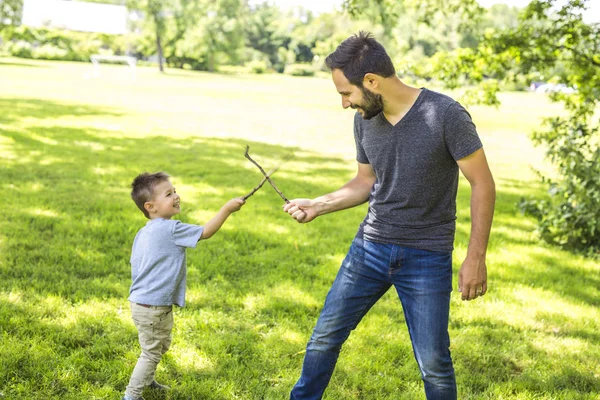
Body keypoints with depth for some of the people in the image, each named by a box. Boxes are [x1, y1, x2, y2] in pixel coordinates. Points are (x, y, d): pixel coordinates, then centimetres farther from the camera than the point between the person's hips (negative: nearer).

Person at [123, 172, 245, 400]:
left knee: (161, 346, 26)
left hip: (145, 302, 10)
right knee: (151, 353, 2)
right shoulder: (170, 229, -20)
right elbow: (205, 232, -16)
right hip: (151, 307, -10)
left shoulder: (144, 233, 8)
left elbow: (137, 266, 13)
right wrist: (227, 209, -11)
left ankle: (146, 381, 43)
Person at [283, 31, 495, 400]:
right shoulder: (364, 120, 0)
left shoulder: (446, 115, -17)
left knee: (434, 363, 1)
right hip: (370, 246, 5)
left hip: (427, 258, -5)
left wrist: (476, 258, -15)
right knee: (325, 336, 10)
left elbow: (483, 184, -12)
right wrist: (318, 205, 3)